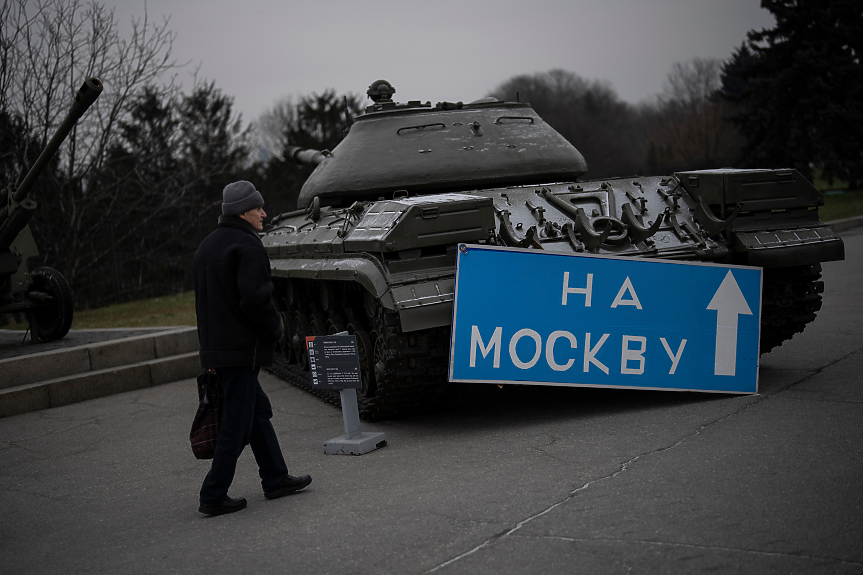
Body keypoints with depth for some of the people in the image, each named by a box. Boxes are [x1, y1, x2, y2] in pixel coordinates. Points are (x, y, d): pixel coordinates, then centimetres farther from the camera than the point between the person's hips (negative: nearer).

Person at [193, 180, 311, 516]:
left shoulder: (208, 246, 15)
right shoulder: (247, 247, -15)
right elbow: (255, 299, -24)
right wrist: (275, 328, -7)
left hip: (215, 346, 10)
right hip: (241, 347, -10)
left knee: (258, 411, 18)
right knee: (237, 423, -3)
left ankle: (275, 479, 26)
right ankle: (213, 496, 1)